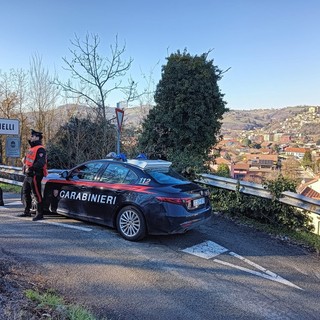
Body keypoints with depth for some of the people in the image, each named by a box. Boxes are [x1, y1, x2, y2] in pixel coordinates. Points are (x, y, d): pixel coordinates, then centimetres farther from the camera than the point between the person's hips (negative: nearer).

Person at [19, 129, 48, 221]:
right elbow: (26, 159, 29)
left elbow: (41, 162, -25)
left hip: (35, 175, -11)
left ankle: (40, 214, -2)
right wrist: (25, 166, 11)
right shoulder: (31, 149, 19)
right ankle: (27, 212, 32)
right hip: (28, 175, 11)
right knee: (25, 193, 18)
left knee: (37, 194, -8)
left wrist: (31, 168, -30)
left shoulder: (40, 149, -12)